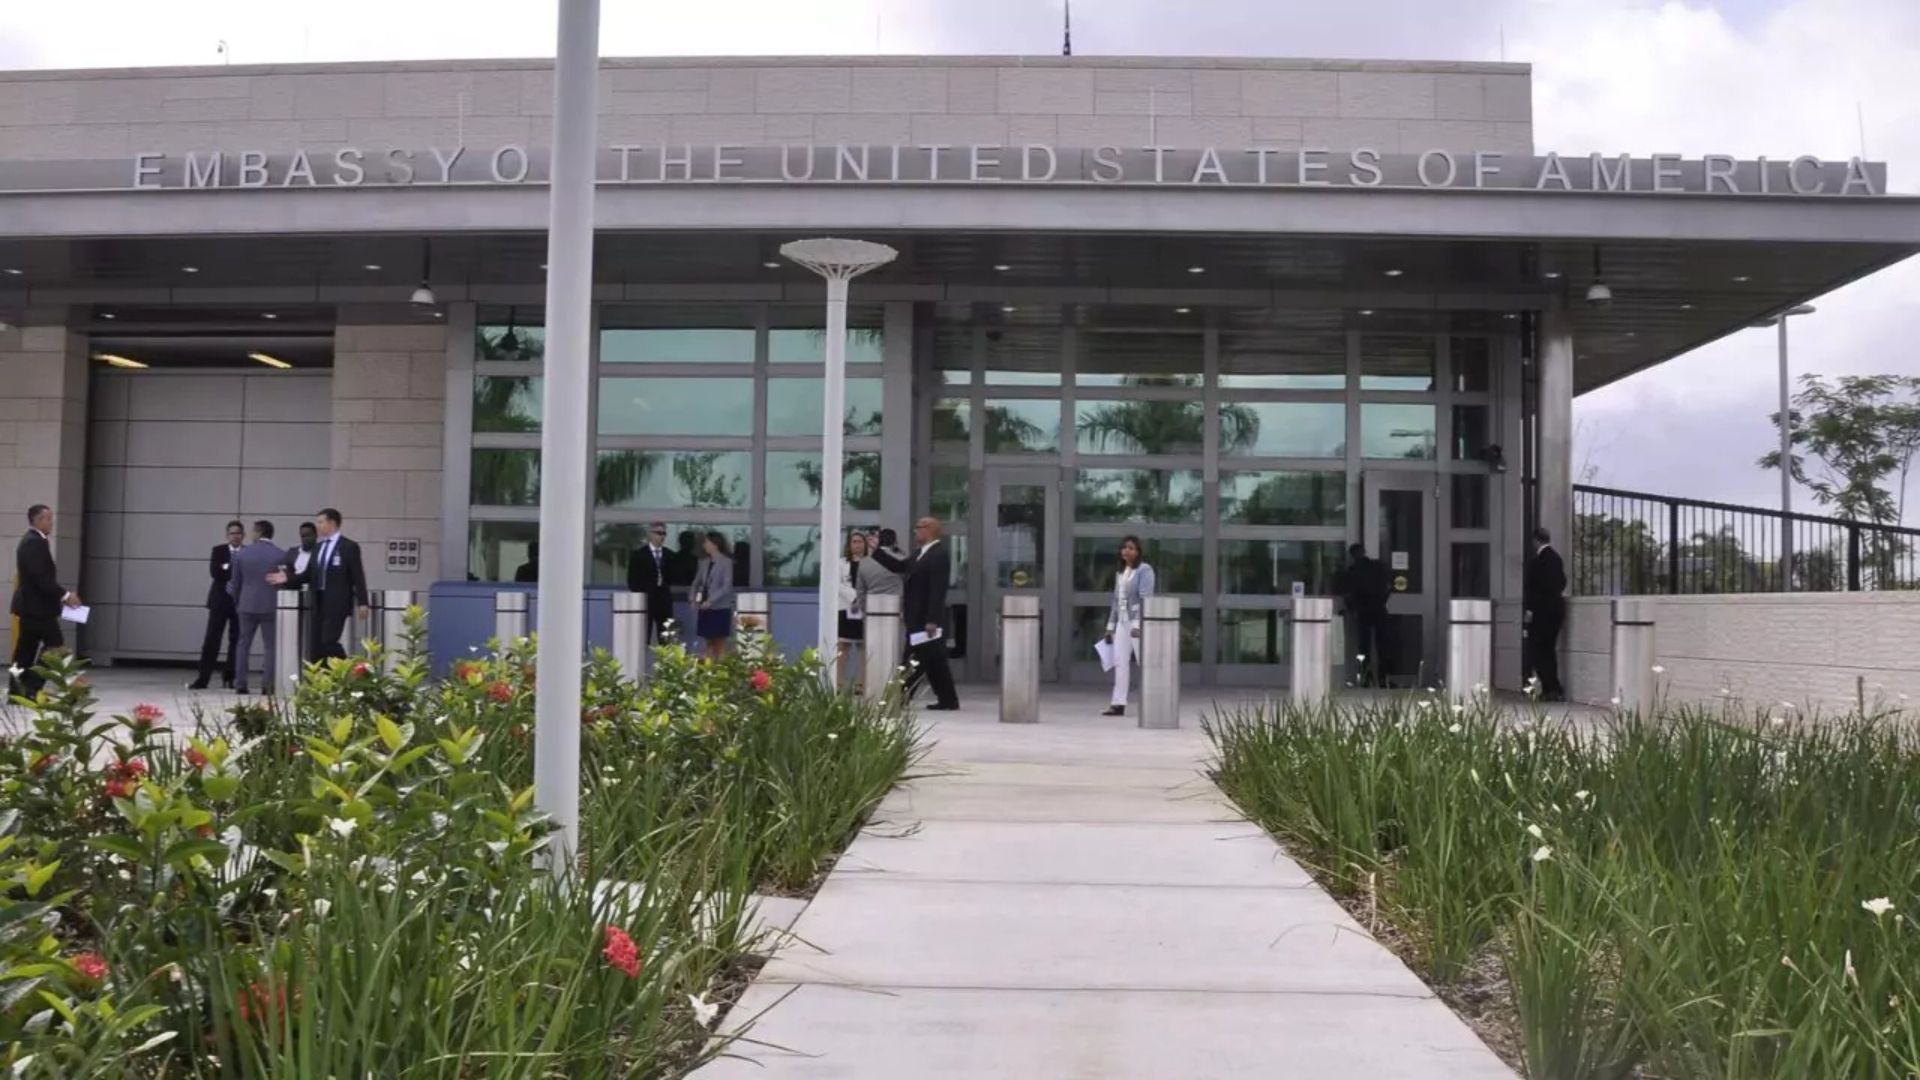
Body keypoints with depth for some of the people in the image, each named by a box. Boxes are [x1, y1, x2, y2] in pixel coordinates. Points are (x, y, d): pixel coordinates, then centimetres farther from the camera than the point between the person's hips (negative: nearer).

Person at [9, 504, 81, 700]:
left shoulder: (31, 541, 17)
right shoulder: (35, 542, -16)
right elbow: (40, 577, -23)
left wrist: (61, 595, 11)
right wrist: (64, 595, -20)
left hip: (31, 605, 11)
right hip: (37, 606, -11)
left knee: (27, 649, 10)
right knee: (55, 647, -8)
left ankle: (18, 690, 12)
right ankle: (31, 689, -8)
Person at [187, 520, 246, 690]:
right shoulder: (218, 550, 5)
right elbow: (214, 572, -9)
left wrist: (227, 569, -12)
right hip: (220, 600, 0)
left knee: (236, 641, 4)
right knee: (211, 640, -3)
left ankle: (229, 677, 14)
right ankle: (203, 679, -2)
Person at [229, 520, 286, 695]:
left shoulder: (241, 553, 1)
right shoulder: (281, 555, -6)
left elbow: (236, 582, 7)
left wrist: (237, 603, 20)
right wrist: (282, 603, 12)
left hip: (247, 605, 2)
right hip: (271, 605, -2)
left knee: (244, 645, 10)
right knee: (271, 647, 2)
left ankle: (240, 685, 8)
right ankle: (269, 686, -3)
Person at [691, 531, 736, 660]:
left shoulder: (726, 562, -8)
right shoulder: (704, 562, 10)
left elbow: (727, 586, -13)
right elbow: (697, 582, 15)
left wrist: (711, 600, -19)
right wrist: (695, 599, -1)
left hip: (720, 608, -6)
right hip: (705, 608, 6)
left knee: (720, 643, -1)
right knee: (709, 642, 8)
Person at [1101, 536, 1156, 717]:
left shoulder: (1144, 569, -7)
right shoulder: (1120, 573, 16)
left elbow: (1145, 598, -15)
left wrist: (1138, 624, -23)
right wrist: (1110, 626, 15)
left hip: (1138, 622, -7)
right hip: (1122, 622, 7)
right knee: (1120, 661, -1)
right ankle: (1119, 704, -2)